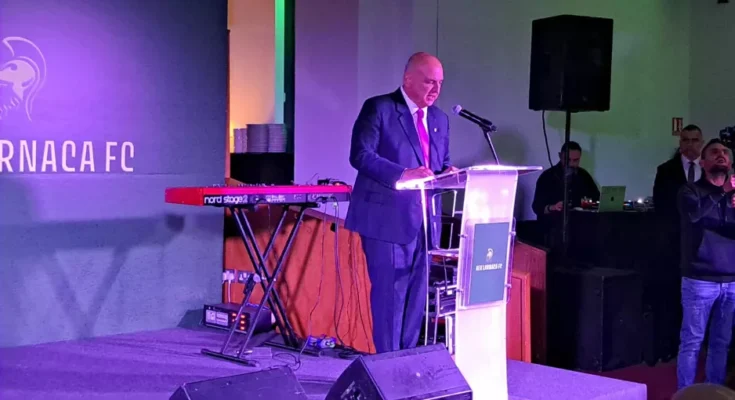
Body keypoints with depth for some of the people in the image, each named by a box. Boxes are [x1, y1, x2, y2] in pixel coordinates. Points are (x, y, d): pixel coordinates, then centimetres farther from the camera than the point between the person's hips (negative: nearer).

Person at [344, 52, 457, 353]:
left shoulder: (439, 119, 16)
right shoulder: (379, 108, -5)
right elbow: (361, 155, -15)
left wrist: (448, 173, -4)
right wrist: (403, 175, -26)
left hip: (423, 218, 7)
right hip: (387, 217, -7)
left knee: (417, 292, 9)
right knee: (390, 290, -3)